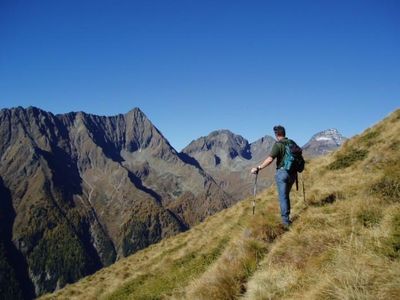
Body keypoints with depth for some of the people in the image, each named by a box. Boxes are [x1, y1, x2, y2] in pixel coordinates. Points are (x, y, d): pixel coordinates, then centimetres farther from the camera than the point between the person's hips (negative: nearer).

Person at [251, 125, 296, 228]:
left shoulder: (278, 144, -12)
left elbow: (270, 159, -22)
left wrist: (258, 168, -22)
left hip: (282, 172, -6)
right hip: (292, 172, 6)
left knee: (283, 197, -1)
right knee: (286, 195, 21)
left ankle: (285, 221, -1)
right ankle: (287, 217, 26)